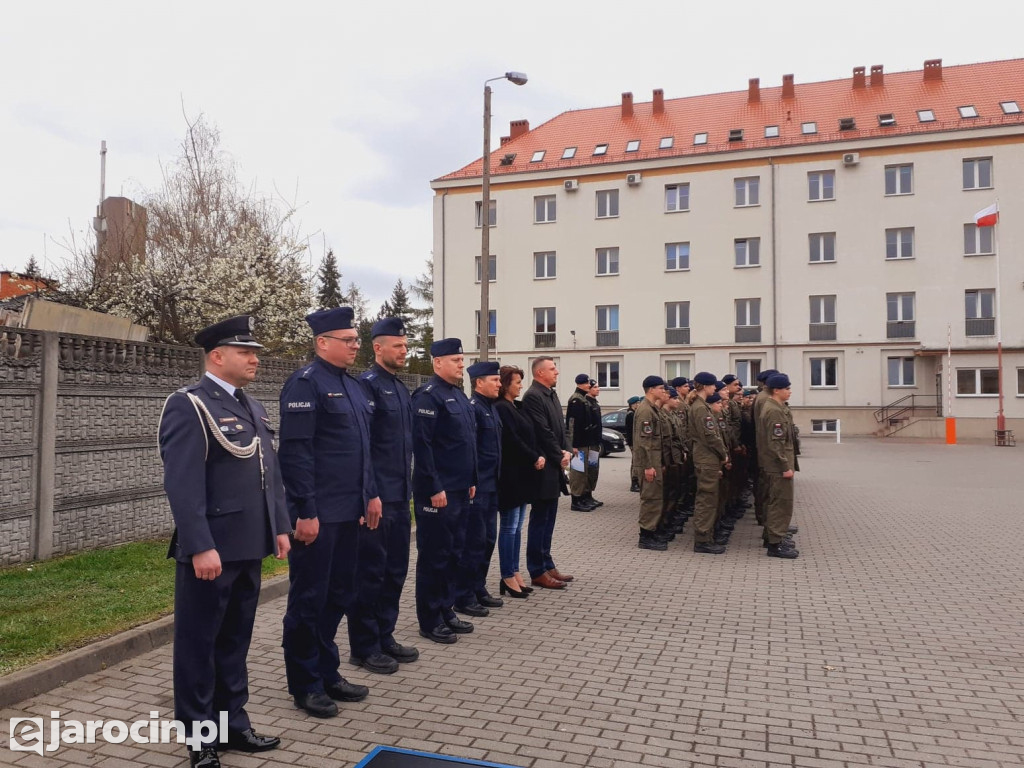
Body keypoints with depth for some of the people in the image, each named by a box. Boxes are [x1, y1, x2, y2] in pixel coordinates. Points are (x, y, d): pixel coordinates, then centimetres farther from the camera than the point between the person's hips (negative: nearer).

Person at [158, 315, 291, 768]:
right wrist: (201, 547, -23)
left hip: (248, 547, 8)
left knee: (235, 640, 18)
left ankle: (233, 723, 31)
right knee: (198, 643, 8)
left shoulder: (253, 407, 14)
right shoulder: (188, 406, -12)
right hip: (211, 550, -8)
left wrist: (280, 527, 12)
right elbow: (183, 485, -19)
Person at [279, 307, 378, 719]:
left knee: (338, 596, 17)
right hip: (318, 515, -8)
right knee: (308, 599, 5)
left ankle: (327, 673, 31)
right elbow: (296, 452, -18)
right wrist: (306, 512, -20)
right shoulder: (305, 383, -12)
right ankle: (305, 685, 19)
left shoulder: (353, 386, 15)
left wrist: (371, 494, 15)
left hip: (349, 513, 9)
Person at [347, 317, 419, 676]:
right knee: (370, 572, 2)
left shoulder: (402, 389, 15)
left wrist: (407, 490, 16)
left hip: (400, 497, 9)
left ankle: (384, 637, 28)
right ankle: (364, 648, 14)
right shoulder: (367, 385, -12)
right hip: (377, 497, -9)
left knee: (396, 569, 15)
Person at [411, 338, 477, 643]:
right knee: (434, 556, 1)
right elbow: (422, 445, -20)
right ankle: (429, 621, 13)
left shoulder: (459, 395, 15)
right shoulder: (428, 395, -14)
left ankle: (446, 611, 27)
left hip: (460, 490, 9)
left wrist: (471, 481, 16)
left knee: (453, 553, 15)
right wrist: (435, 488, -20)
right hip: (438, 491, -9)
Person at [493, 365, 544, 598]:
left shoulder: (517, 407, 14)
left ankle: (515, 572, 21)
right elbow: (512, 441, -19)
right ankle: (507, 577, 7)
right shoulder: (501, 408, -14)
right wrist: (535, 459, -12)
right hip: (510, 475, -9)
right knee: (509, 526, -1)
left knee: (517, 526, 13)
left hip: (522, 474, 9)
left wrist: (539, 457, 3)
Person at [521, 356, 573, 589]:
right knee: (539, 520, -1)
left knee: (548, 519, 15)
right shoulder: (533, 396, -15)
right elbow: (543, 432, -19)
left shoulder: (552, 394, 14)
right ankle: (537, 572, 7)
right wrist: (559, 457, -11)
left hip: (554, 467, 9)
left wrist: (566, 451, 0)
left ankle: (547, 566, 25)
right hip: (544, 467, -9)